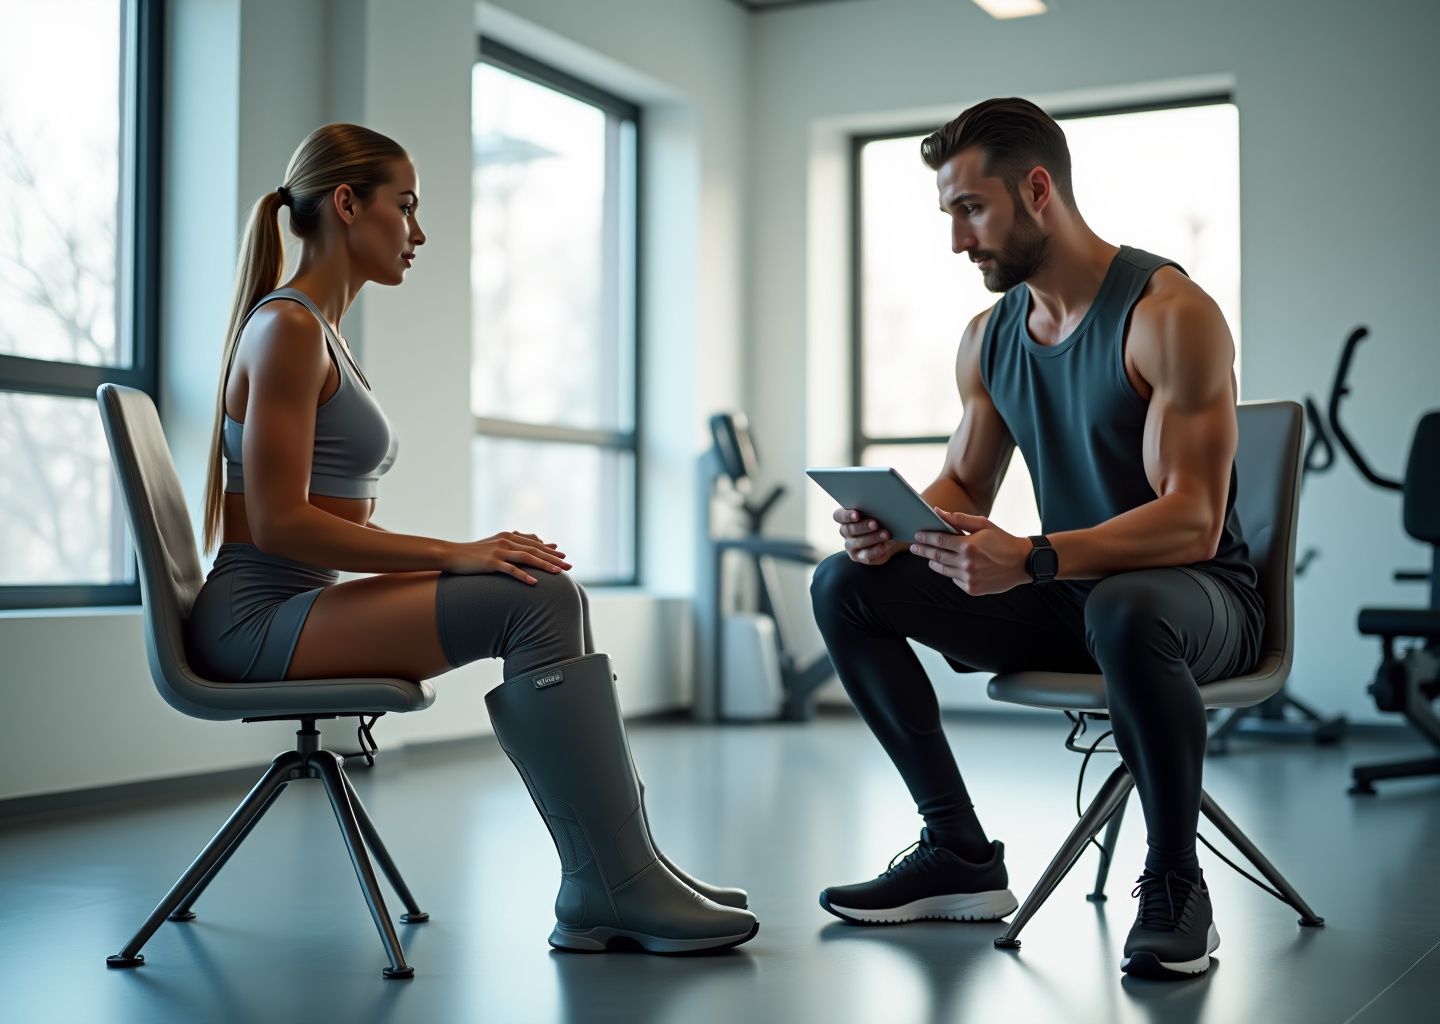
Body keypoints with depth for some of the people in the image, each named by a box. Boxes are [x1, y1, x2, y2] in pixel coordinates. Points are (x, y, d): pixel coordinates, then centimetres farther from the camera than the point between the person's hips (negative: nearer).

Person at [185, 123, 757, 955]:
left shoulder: (323, 332, 20)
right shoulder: (287, 326, -11)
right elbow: (280, 524, -19)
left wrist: (468, 553, 3)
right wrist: (455, 555, -20)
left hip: (303, 606, 9)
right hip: (256, 616, -9)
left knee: (553, 594, -3)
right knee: (537, 602, -23)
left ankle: (604, 884, -9)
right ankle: (618, 885, -18)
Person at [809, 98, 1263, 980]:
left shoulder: (1170, 313, -17)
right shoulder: (989, 337, 6)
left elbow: (1193, 522, -25)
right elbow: (963, 487, 13)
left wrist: (1032, 559, -39)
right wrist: (895, 526, -12)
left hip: (1194, 590, -7)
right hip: (1063, 595, 7)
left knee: (1125, 611, -43)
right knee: (845, 585, -6)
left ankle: (1175, 884, -18)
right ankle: (963, 856, -1)